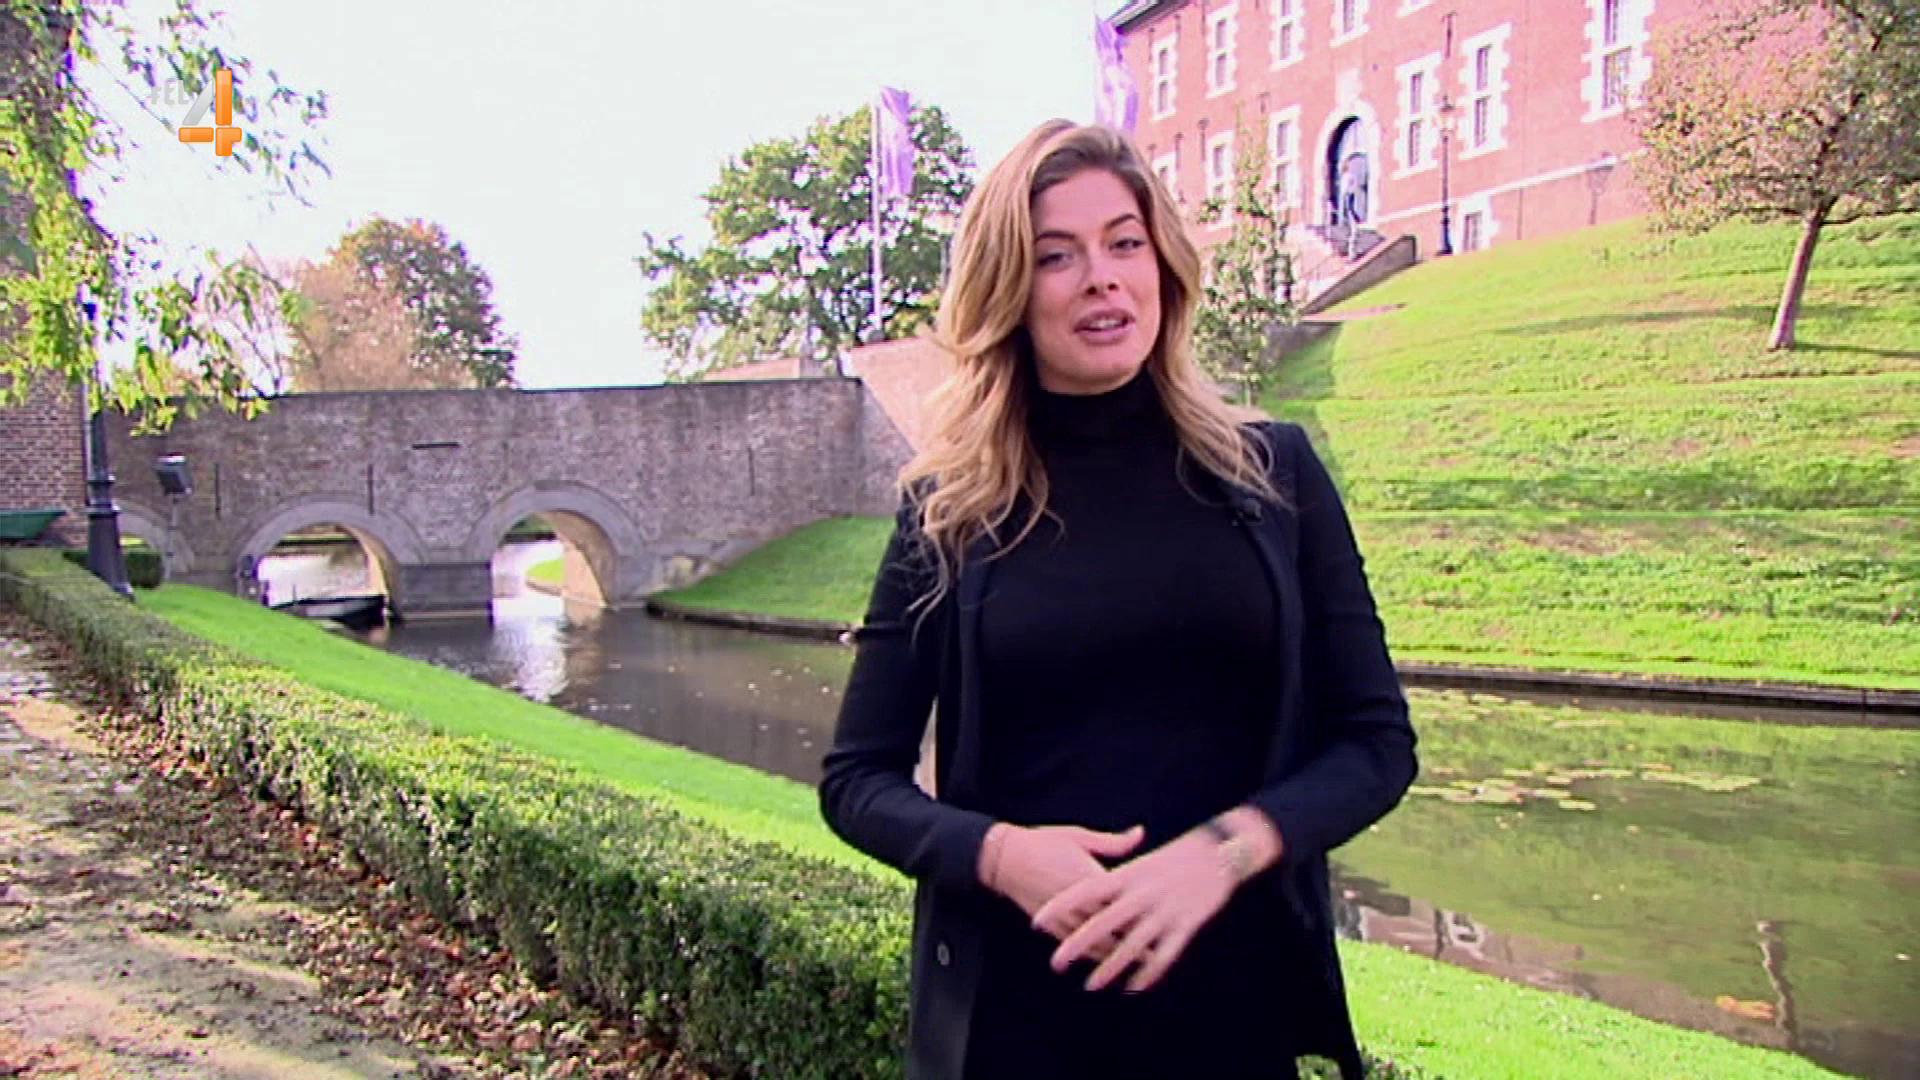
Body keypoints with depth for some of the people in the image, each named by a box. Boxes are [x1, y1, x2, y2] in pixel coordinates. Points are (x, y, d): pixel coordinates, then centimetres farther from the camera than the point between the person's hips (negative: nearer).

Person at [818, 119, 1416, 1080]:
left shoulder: (1270, 470, -1)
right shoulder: (947, 508, -3)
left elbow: (1376, 739, -1)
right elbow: (855, 779, 0)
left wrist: (1224, 849, -18)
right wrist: (997, 852, -18)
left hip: (1237, 988, 1)